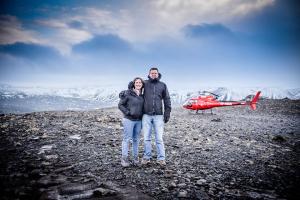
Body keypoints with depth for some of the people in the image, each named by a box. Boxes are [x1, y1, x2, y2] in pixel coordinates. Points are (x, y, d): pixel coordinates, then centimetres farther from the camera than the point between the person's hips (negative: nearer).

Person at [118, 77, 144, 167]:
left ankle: (135, 157, 24)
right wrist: (127, 112, -14)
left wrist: (142, 115, 7)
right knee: (127, 139, -1)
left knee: (136, 139, 13)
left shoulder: (142, 95, 8)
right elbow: (120, 105, -6)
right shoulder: (127, 94, -9)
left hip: (139, 120, 5)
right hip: (129, 119, -5)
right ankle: (124, 158, 9)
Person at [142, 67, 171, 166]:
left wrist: (167, 113, 2)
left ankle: (161, 158, 8)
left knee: (159, 138, -1)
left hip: (158, 115, 0)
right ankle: (147, 157, 16)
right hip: (146, 115, 1)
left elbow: (167, 100, 9)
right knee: (146, 138, 6)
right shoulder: (145, 84, 6)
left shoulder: (163, 85, 9)